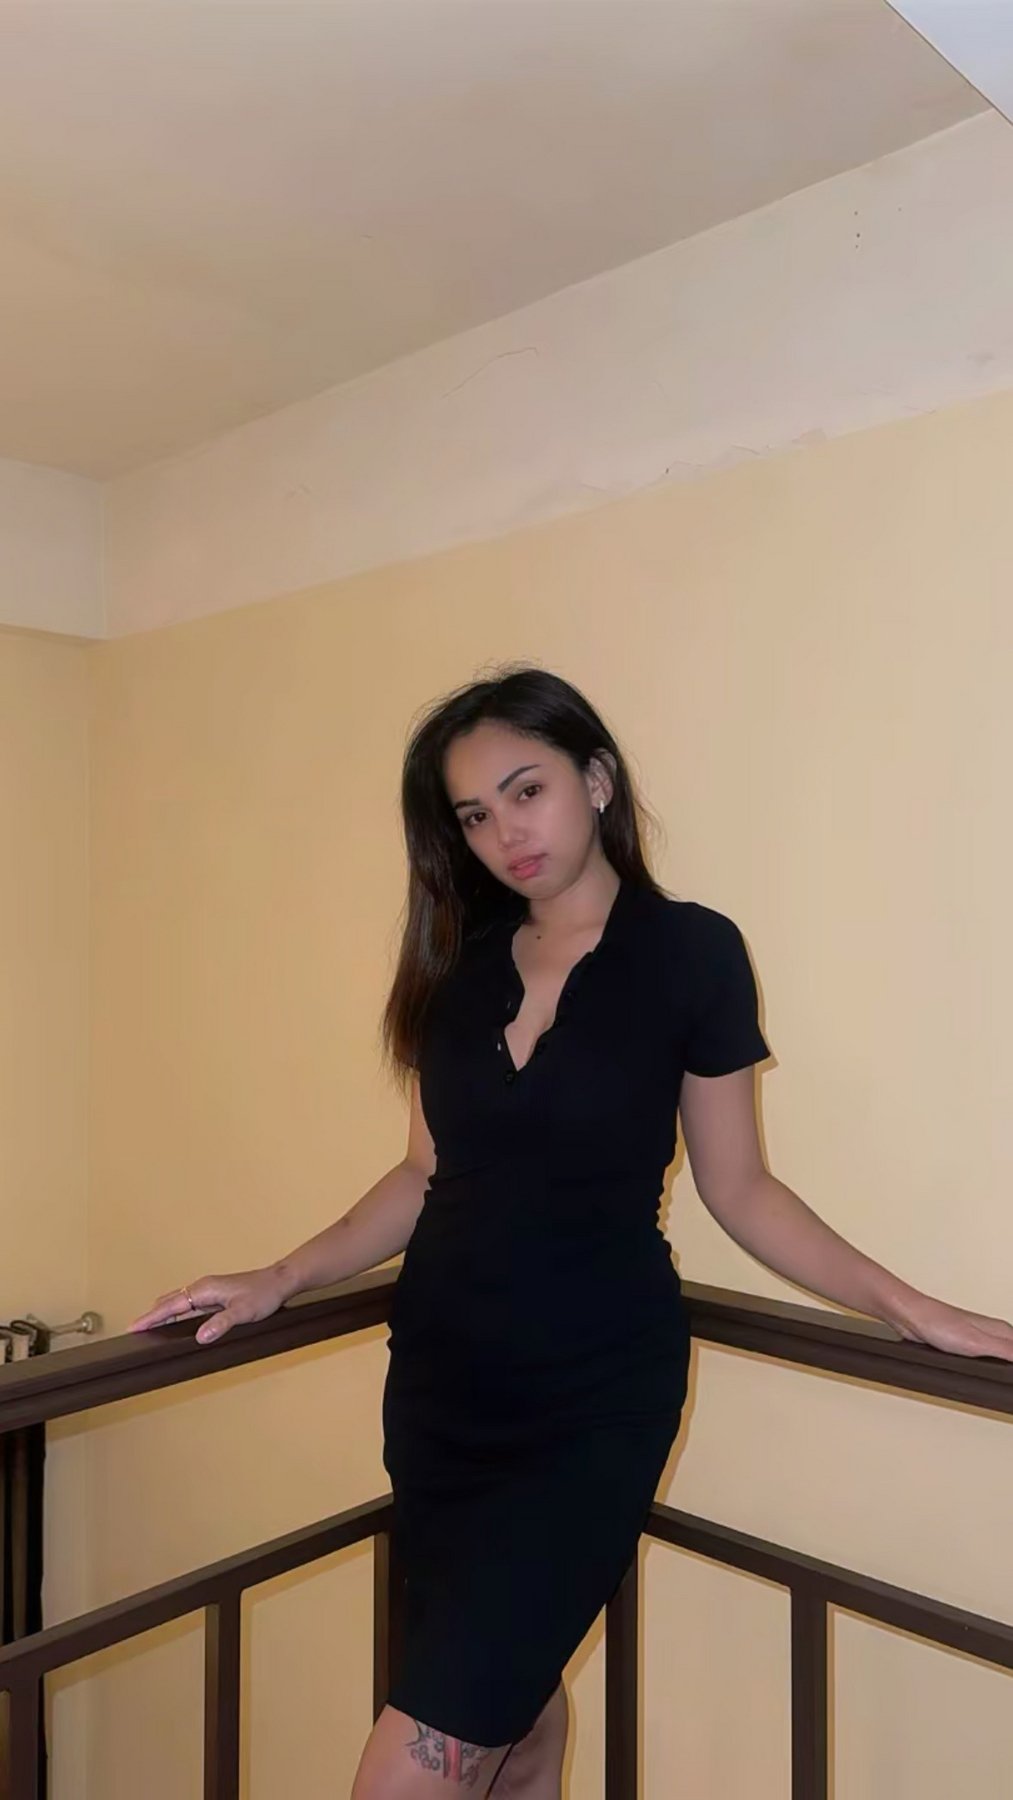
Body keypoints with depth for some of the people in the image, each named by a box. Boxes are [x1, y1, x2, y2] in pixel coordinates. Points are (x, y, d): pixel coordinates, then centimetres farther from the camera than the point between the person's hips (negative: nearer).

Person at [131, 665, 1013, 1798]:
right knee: (515, 1696, 16)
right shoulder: (457, 961, 5)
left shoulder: (690, 951, -8)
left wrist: (907, 1306, -7)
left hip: (593, 1401, -4)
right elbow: (428, 1173, 10)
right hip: (441, 1378, 5)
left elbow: (737, 1188, -1)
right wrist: (278, 1282, 2)